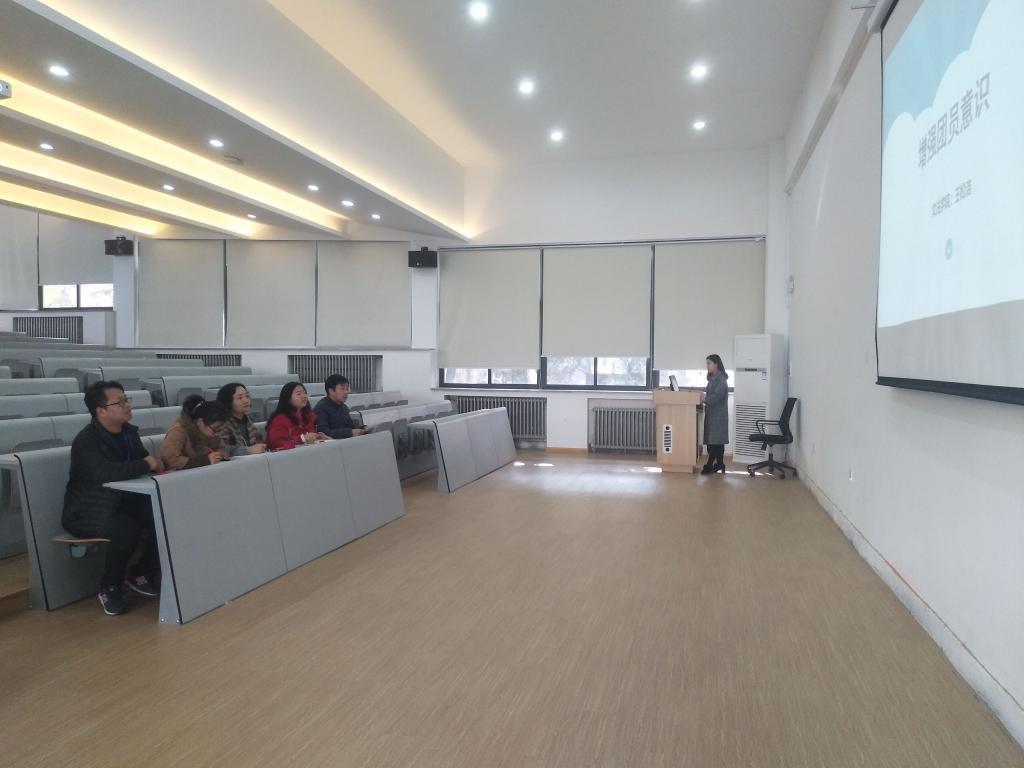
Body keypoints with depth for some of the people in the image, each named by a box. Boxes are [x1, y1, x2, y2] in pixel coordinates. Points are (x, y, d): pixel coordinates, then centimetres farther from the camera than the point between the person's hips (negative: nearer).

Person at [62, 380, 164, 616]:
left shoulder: (129, 431, 3)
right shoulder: (86, 440, -22)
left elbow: (145, 460, 11)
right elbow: (105, 472, -39)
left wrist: (156, 465, -14)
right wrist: (146, 464, -29)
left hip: (122, 502, 7)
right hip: (87, 511, -7)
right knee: (127, 528, -34)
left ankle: (140, 573, 6)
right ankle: (109, 588, -7)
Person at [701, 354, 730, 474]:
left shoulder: (721, 378, -10)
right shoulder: (712, 378, 17)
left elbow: (717, 395, -19)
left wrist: (704, 399, -15)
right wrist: (702, 397, 2)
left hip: (718, 413, -9)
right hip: (711, 412, 9)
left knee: (714, 440, -8)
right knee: (717, 440, 10)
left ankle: (710, 466, -8)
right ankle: (719, 464, 14)